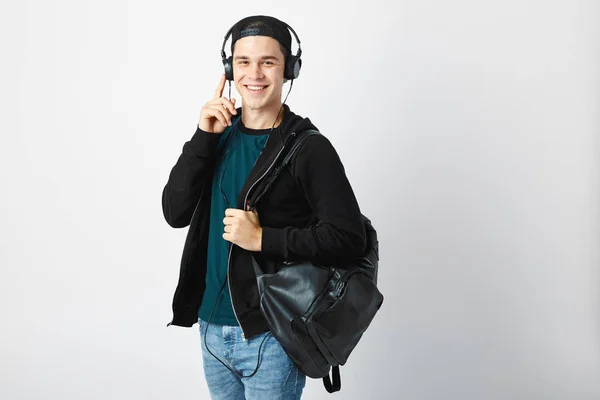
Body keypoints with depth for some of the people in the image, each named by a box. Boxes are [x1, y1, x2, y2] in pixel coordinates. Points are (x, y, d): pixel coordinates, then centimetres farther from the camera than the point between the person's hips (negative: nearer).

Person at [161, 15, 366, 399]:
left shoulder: (308, 148, -11)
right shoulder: (219, 134, 5)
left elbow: (350, 237, -15)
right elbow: (175, 213, -3)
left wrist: (262, 238, -21)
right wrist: (204, 136, -12)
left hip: (270, 337, -5)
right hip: (211, 327, 5)